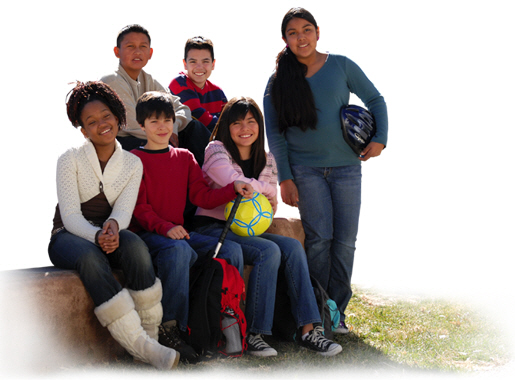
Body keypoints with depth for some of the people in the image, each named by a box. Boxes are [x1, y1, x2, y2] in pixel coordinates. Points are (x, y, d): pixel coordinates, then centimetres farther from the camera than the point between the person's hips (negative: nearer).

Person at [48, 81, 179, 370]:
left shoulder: (133, 164, 7)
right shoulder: (70, 160, -2)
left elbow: (124, 209, -6)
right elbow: (70, 215, -11)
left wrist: (113, 225, -31)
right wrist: (97, 236, -32)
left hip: (109, 235, 2)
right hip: (69, 236, -2)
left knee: (135, 245, -34)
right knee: (90, 257, -38)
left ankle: (150, 334, -31)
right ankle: (140, 345, -43)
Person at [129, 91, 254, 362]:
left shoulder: (184, 157, 19)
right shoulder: (134, 160, 1)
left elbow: (202, 196, 10)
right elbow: (138, 207, -8)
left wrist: (234, 189, -7)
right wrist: (165, 228, -24)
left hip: (179, 232, 6)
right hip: (146, 234, -6)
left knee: (232, 249, -16)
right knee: (179, 250, -39)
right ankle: (169, 329, -32)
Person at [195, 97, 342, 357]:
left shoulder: (266, 159, 15)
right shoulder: (216, 150, -3)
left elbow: (271, 203, 16)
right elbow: (237, 182, -20)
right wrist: (265, 189, -4)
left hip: (247, 229, 6)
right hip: (213, 228, -6)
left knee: (293, 247, -19)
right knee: (268, 251, -29)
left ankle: (308, 330, -23)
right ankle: (253, 334, -27)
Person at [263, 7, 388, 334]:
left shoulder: (341, 66, 4)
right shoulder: (278, 81, 4)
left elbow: (375, 100, 12)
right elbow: (275, 134, 3)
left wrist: (380, 138, -2)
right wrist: (284, 178, -4)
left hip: (346, 166, 1)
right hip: (305, 169, -1)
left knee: (345, 242, -1)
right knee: (320, 238, -11)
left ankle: (337, 311, 13)